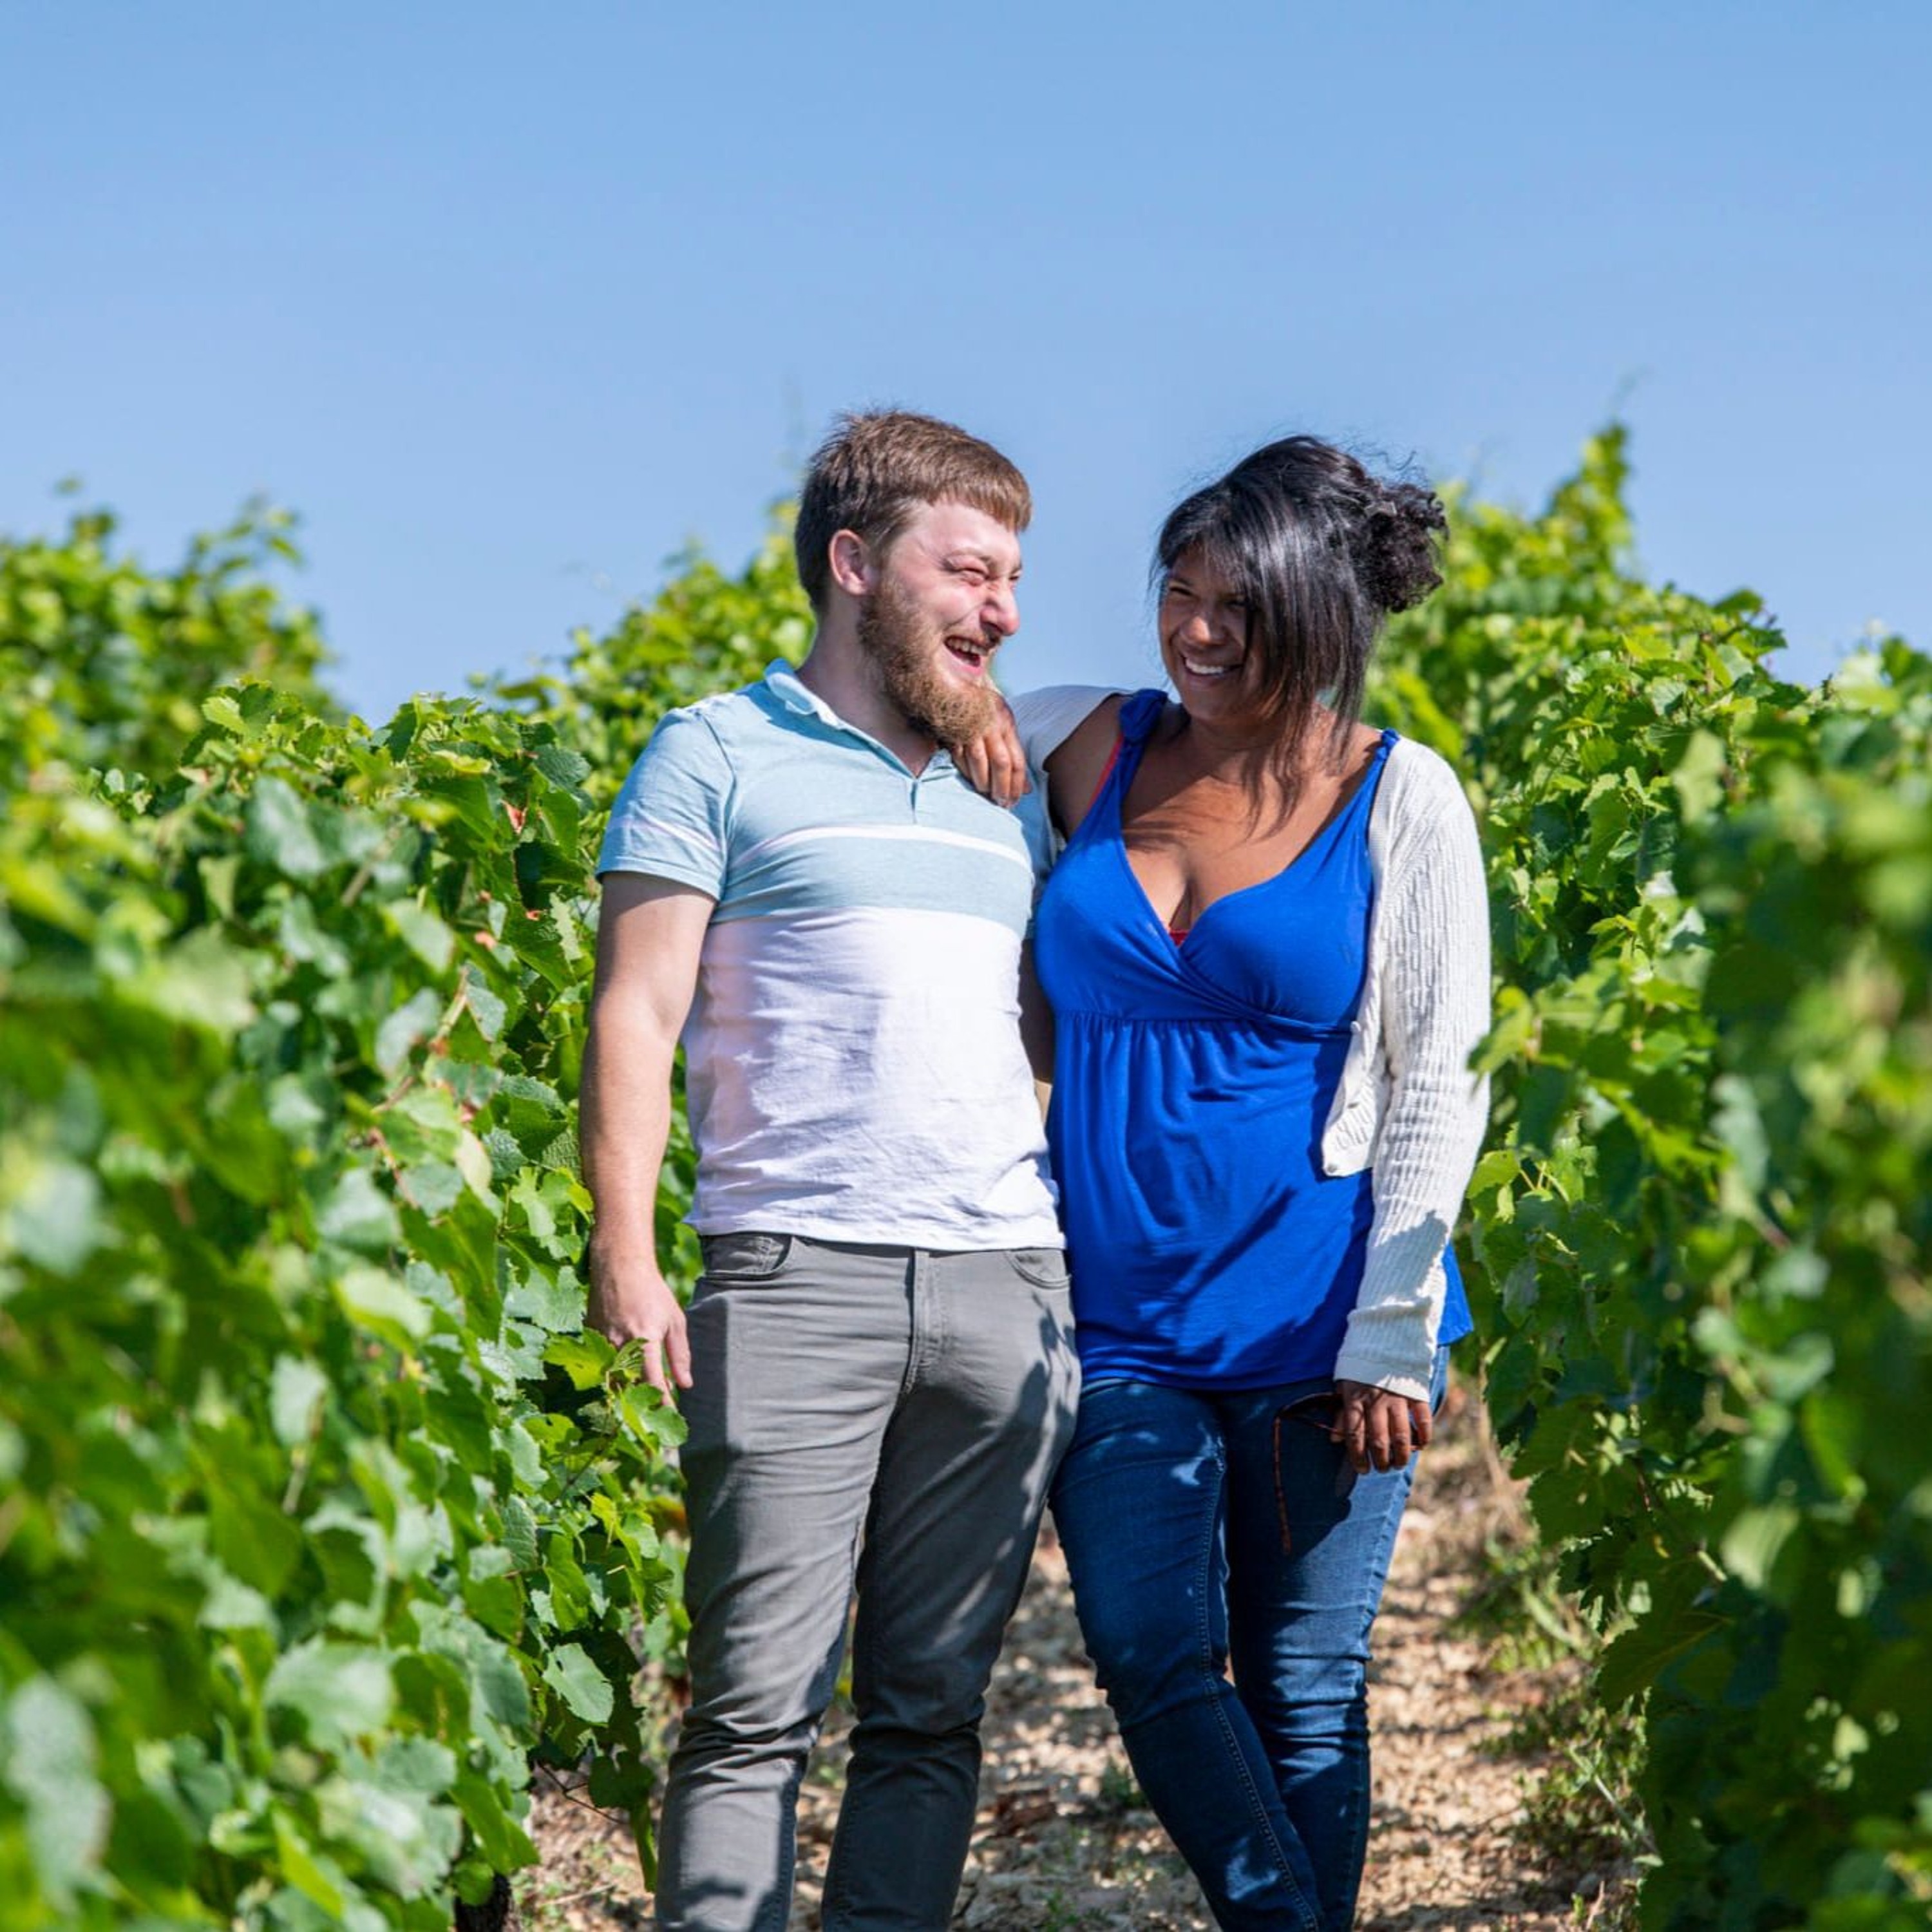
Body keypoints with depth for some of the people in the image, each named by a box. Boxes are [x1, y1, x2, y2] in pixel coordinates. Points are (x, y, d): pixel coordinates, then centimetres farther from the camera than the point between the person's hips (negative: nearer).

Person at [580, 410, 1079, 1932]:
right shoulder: (720, 755, 5)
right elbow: (635, 1015, -1)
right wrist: (624, 1262, -11)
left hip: (1008, 1288, 5)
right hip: (797, 1277, -5)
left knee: (935, 1706, 5)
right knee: (757, 1709, -7)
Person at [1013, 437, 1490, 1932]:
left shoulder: (1400, 797, -2)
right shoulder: (1093, 749, 5)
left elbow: (1436, 1084, -3)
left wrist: (1394, 1342, -9)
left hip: (1313, 1326, -2)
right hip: (1120, 1317, 2)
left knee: (1305, 1693, 5)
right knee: (1150, 1659, -8)